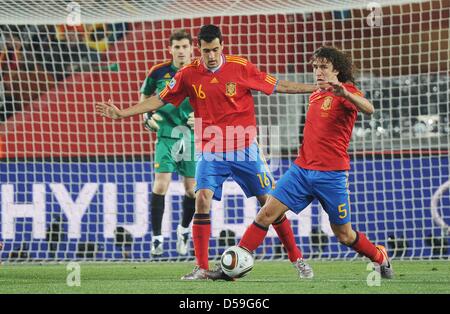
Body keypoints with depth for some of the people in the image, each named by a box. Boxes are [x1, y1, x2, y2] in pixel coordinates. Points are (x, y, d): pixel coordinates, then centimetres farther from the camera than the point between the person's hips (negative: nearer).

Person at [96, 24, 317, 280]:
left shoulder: (241, 67, -7)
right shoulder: (189, 74, -3)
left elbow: (277, 86, 1)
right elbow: (159, 100, 4)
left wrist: (316, 88, -2)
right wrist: (121, 113, 0)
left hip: (244, 150, -1)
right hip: (211, 152, 1)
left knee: (269, 201, 0)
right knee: (203, 199, -16)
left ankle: (297, 259, 14)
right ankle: (202, 268, -8)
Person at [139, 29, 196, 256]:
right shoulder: (159, 72, -1)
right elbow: (144, 96, 16)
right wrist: (148, 116, 1)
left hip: (192, 135, 1)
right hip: (166, 133, -1)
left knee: (192, 188, 3)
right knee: (161, 183, -13)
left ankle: (184, 229, 29)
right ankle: (156, 237, -5)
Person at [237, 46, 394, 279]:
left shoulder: (346, 92, -7)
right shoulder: (315, 96, 15)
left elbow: (368, 109, -30)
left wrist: (345, 94, -47)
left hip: (332, 174, -6)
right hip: (302, 169, 6)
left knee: (344, 235, 3)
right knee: (267, 213, -9)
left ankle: (380, 258, 30)